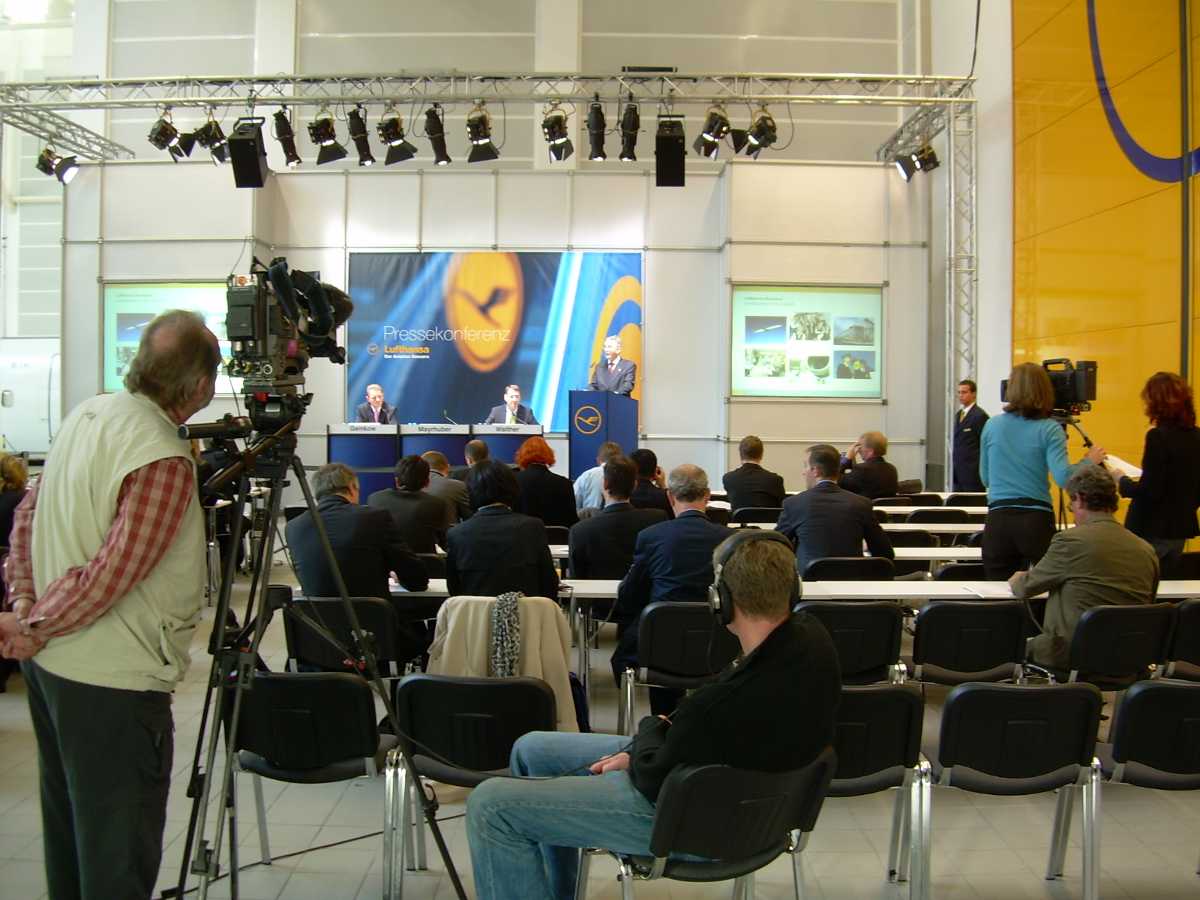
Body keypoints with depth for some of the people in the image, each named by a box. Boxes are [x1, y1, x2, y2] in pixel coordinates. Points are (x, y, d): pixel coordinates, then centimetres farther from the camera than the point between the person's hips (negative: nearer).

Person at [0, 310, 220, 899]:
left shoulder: (87, 415, 4)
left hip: (51, 664, 9)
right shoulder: (163, 462, -25)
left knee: (68, 824, 24)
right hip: (110, 680, -9)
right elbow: (109, 576, -25)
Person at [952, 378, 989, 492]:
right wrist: (954, 467, 15)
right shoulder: (959, 414, 17)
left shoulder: (980, 415, -10)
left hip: (972, 473, -8)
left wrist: (979, 471, -14)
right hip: (958, 474, 8)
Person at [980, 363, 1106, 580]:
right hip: (1036, 520, -2)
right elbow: (1063, 477, -13)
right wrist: (1089, 461, 3)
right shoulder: (1049, 429, -2)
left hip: (997, 520, 2)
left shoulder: (992, 425, 7)